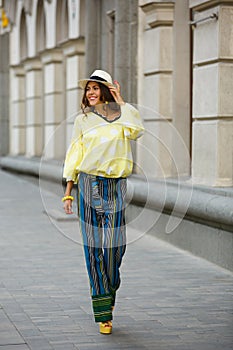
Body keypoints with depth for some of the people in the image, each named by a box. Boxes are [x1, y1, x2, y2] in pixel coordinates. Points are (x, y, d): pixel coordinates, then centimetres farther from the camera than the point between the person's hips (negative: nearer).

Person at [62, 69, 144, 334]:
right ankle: (103, 311, 1)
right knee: (94, 245, -4)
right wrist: (68, 193, 6)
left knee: (115, 244, -3)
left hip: (116, 186, 0)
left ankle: (108, 291, 25)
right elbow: (74, 158, 10)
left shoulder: (121, 116, 7)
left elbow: (135, 131, -16)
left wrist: (121, 102, -6)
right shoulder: (82, 120, 8)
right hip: (90, 185, 0)